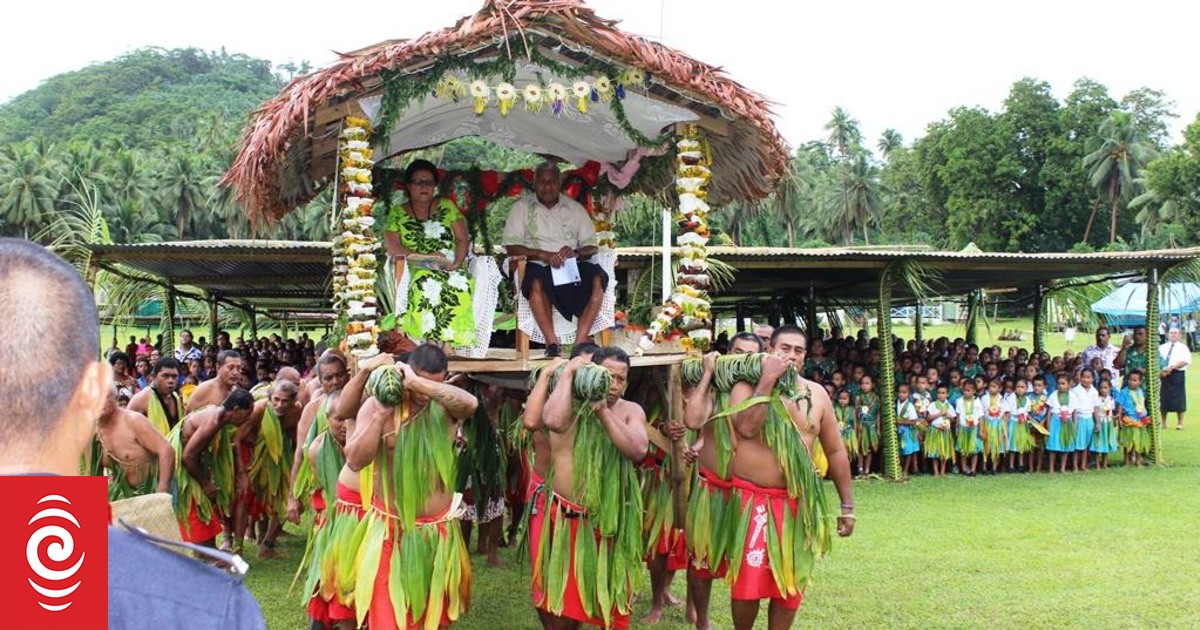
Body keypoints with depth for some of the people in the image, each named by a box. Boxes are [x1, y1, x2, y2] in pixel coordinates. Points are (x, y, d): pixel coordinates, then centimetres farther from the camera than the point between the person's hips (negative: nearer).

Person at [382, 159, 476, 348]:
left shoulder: (447, 206, 16)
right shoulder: (397, 213, 12)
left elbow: (463, 239, 7)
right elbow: (392, 248, -1)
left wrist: (456, 263, -12)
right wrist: (426, 256, -12)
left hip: (450, 268, 1)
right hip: (415, 268, -1)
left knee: (461, 283, -35)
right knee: (426, 283, -38)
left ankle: (450, 343, -34)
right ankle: (431, 342, -38)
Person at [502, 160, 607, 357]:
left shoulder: (575, 208, 16)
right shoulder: (522, 207, 9)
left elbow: (591, 247, 11)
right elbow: (511, 247, -2)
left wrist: (575, 252, -13)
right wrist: (544, 255, -16)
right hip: (539, 266, -2)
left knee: (597, 279, -30)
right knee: (537, 282, -39)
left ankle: (580, 342, -32)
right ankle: (552, 344, -34)